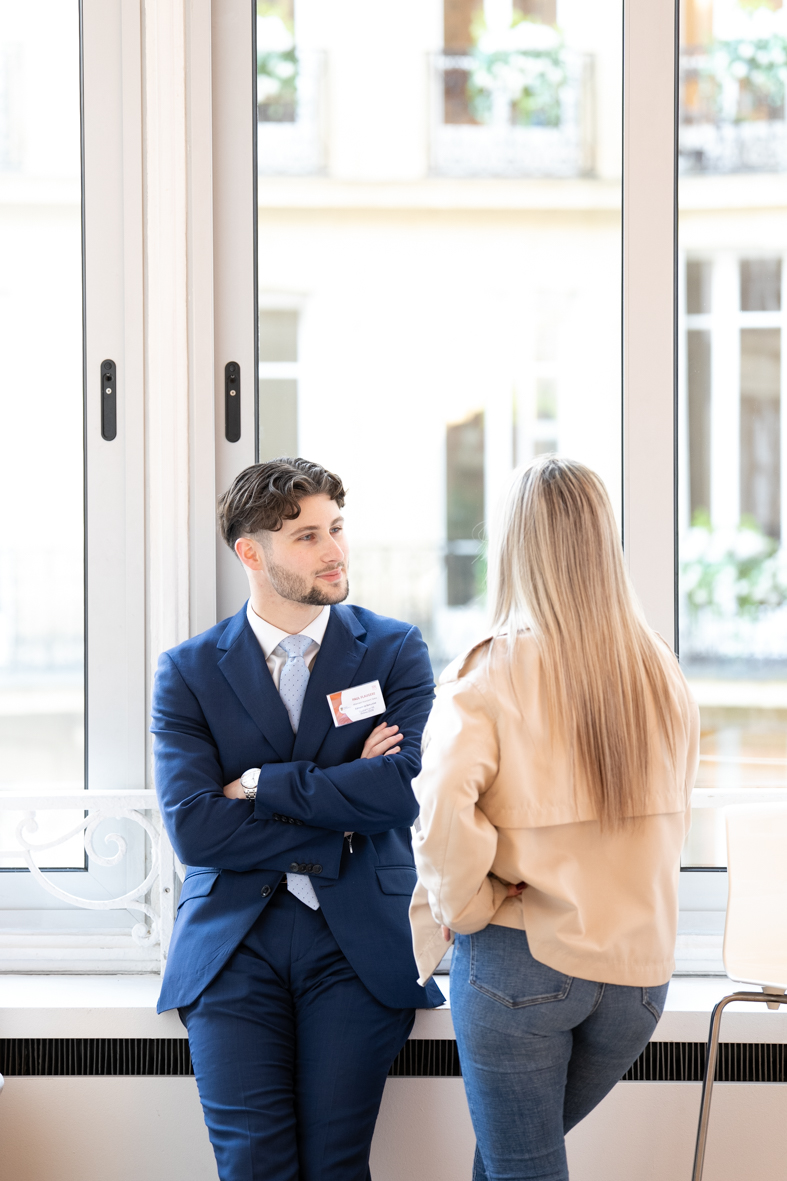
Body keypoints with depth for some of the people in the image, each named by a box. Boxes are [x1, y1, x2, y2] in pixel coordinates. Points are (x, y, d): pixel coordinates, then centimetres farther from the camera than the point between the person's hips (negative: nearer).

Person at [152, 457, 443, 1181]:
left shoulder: (395, 651, 6)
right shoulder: (187, 673, 5)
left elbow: (409, 787, -11)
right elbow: (193, 828, -8)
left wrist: (259, 785, -7)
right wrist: (346, 806, -8)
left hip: (359, 940, 0)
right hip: (233, 942, 0)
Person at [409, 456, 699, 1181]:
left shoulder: (488, 675, -11)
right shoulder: (662, 675, 4)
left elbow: (441, 807, -24)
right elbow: (672, 823, 12)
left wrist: (464, 904, -8)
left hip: (521, 958, -5)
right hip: (639, 961, 5)